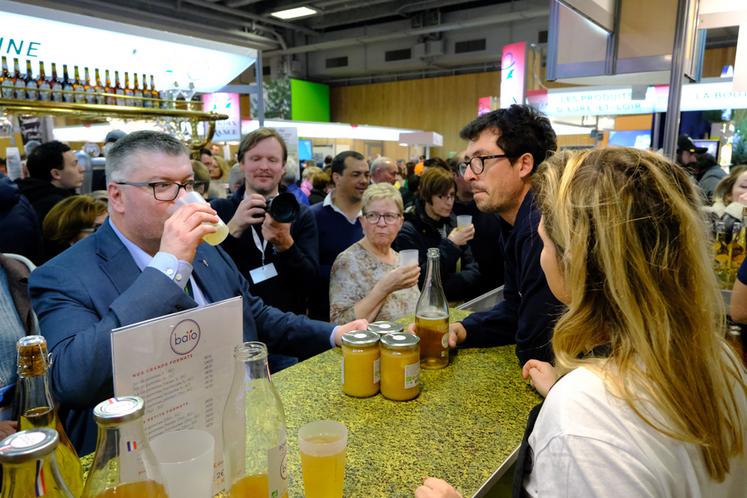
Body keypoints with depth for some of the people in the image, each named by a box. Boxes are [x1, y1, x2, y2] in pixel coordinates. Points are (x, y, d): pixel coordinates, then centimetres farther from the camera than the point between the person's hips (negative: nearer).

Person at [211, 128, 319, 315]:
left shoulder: (302, 214, 1)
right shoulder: (217, 210, 1)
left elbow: (311, 278, -7)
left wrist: (285, 243, -21)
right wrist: (233, 228, -19)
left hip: (288, 320, -1)